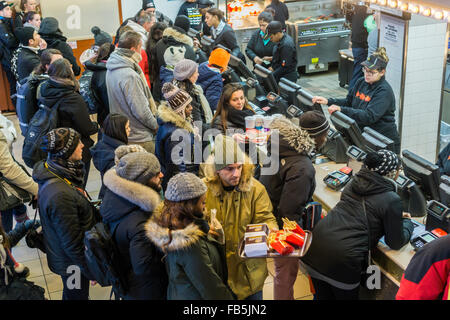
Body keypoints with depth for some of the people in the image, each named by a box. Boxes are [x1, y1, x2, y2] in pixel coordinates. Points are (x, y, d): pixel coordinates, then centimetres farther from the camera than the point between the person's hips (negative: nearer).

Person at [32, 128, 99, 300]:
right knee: (77, 295, 17)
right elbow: (72, 243, -29)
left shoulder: (50, 170, -9)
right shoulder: (60, 195, -39)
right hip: (72, 263, -8)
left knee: (71, 294, 30)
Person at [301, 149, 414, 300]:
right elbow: (396, 242, 5)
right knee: (346, 296, 19)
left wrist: (396, 216, 36)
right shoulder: (391, 200, -5)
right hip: (343, 259, -6)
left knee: (322, 295, 23)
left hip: (316, 245, 6)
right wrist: (407, 222, 25)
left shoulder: (355, 182, 14)